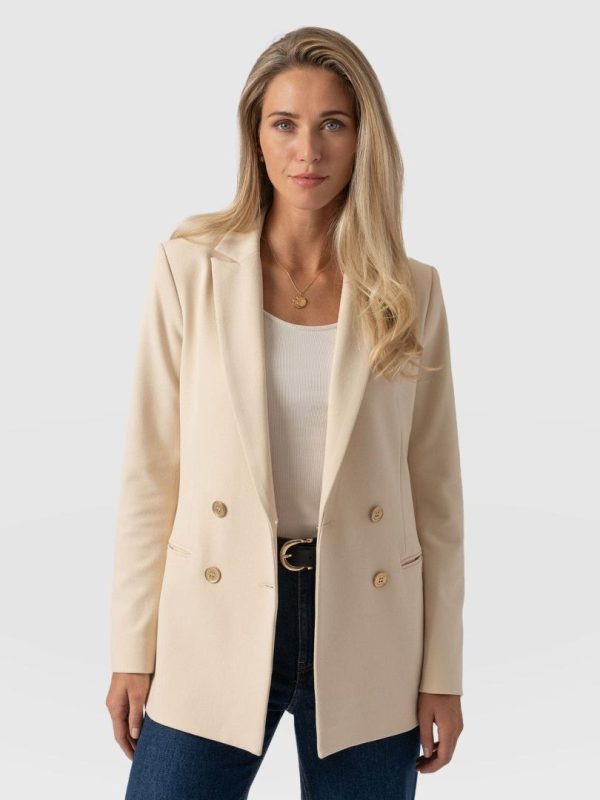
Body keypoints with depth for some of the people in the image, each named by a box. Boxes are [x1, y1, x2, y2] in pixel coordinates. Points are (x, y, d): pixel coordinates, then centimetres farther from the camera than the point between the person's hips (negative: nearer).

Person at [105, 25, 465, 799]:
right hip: (215, 631, -1)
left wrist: (442, 671, 2)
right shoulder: (192, 265, -3)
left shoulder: (410, 291, -1)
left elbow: (437, 492, 3)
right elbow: (150, 471, -1)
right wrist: (132, 649, -2)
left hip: (364, 640, 1)